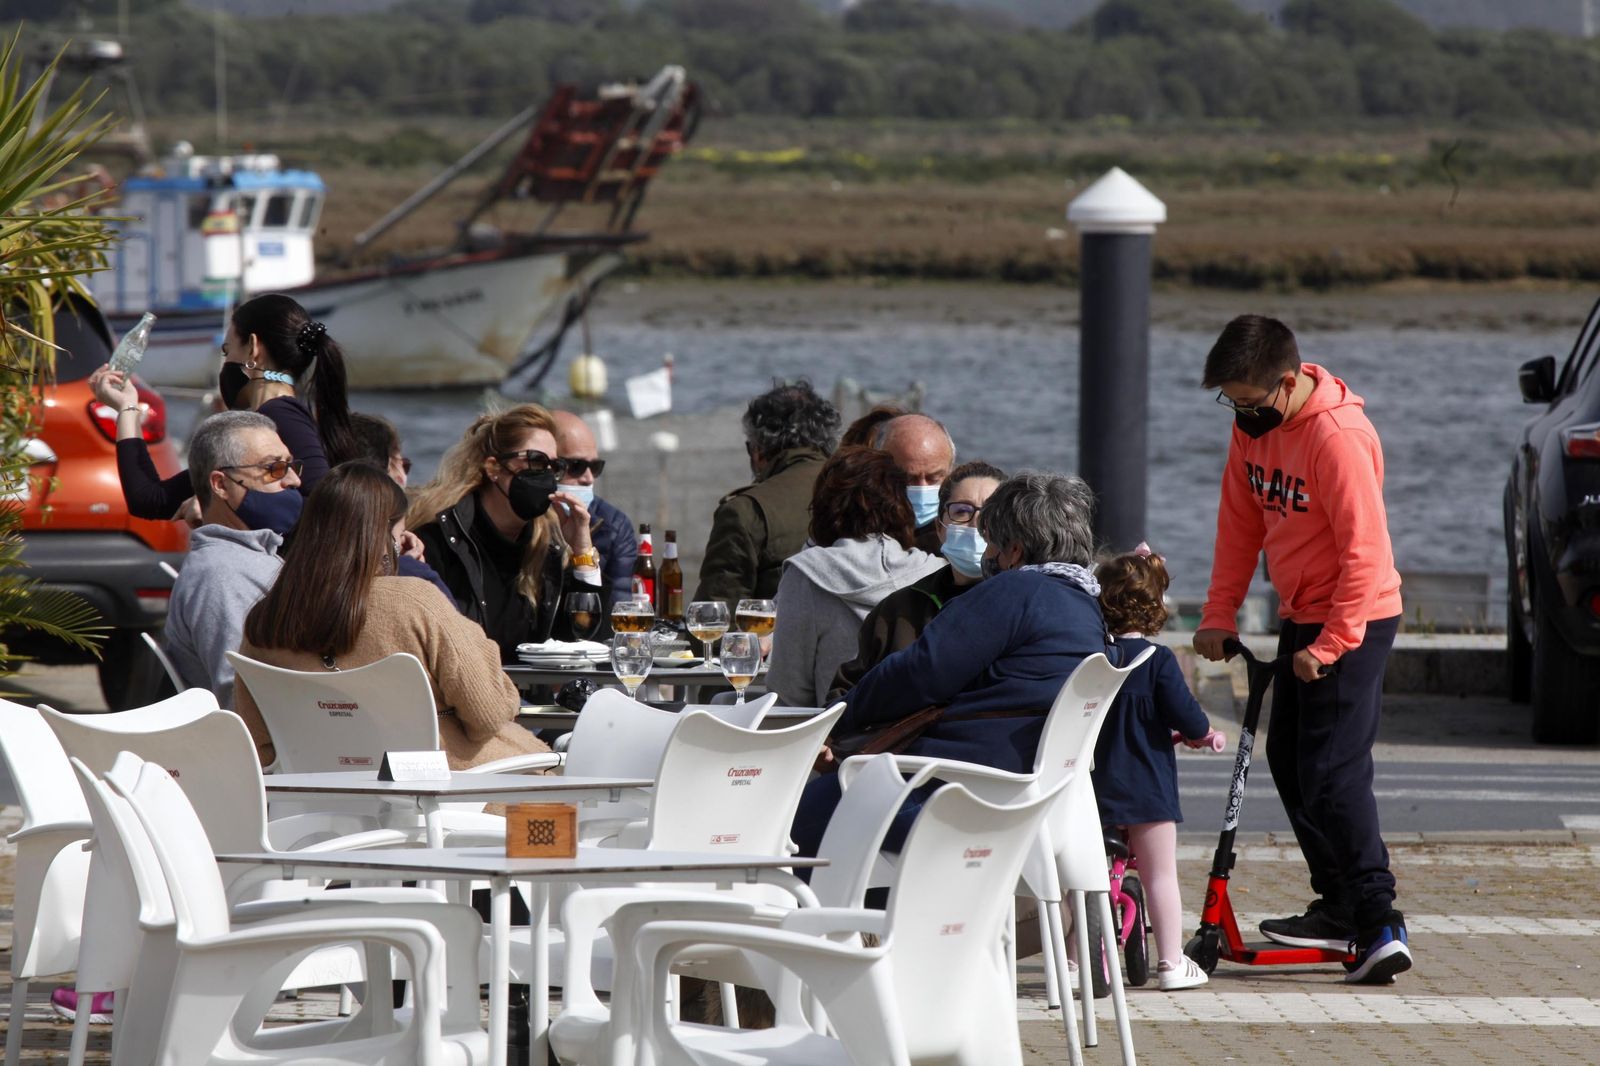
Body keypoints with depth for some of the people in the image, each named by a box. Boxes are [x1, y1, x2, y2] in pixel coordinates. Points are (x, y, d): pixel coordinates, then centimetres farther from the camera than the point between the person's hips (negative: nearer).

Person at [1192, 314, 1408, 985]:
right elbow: (1240, 524, 11)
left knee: (1332, 772, -16)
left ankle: (1380, 925, -19)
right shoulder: (1253, 427, 2)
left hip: (1353, 620, -9)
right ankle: (1338, 906, 25)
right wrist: (1218, 615, 6)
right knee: (1288, 761, 15)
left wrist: (1329, 646, -24)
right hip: (1301, 616, 9)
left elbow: (1364, 554, -24)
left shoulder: (1338, 438, -25)